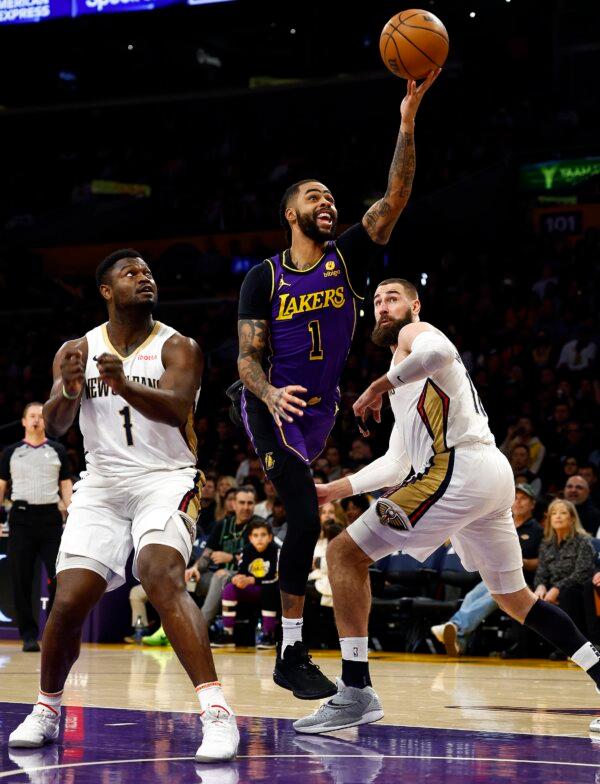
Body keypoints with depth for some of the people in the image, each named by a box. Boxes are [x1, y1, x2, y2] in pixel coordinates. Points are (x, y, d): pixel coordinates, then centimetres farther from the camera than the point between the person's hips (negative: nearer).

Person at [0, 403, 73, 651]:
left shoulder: (57, 451, 11)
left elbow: (66, 486, 11)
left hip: (50, 516, 0)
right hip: (21, 517, 0)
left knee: (59, 576, -5)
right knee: (21, 580, -2)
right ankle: (29, 635, 5)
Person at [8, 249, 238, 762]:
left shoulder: (177, 348, -4)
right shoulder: (77, 351, 5)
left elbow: (177, 411, -22)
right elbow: (55, 425, -4)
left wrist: (124, 384, -40)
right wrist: (69, 391, -28)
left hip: (165, 480, -3)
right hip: (101, 485, 3)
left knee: (162, 578, -28)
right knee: (69, 600, -4)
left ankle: (217, 712, -32)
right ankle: (46, 710, 20)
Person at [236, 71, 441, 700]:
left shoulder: (348, 257, -3)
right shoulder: (263, 278, -7)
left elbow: (395, 199, -16)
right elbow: (248, 357, -8)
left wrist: (407, 123, -29)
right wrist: (270, 394, -32)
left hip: (321, 408, 4)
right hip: (274, 406, -4)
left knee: (301, 517, 15)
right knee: (306, 517, -19)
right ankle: (292, 656, -16)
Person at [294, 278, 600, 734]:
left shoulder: (414, 334, 6)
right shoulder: (408, 378, 33)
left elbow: (440, 352, -22)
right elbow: (397, 463, 36)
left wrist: (378, 387, -13)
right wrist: (337, 489, 30)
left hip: (459, 469, -10)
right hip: (495, 476, 10)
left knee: (345, 554, -9)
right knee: (514, 598, 23)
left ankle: (356, 692, -16)